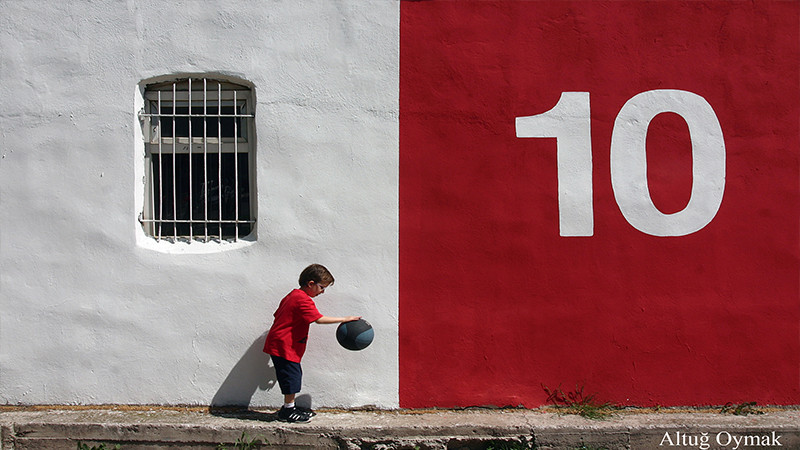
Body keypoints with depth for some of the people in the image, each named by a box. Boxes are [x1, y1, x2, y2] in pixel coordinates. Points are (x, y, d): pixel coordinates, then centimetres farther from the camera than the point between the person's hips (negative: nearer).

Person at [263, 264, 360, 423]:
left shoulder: (293, 295, 14)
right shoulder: (304, 300, -18)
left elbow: (278, 314, 20)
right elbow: (319, 319, -24)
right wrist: (344, 319, -20)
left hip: (279, 343, 10)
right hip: (284, 346, -10)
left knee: (294, 377, 16)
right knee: (291, 377, -3)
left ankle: (289, 407, 24)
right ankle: (288, 411, 6)